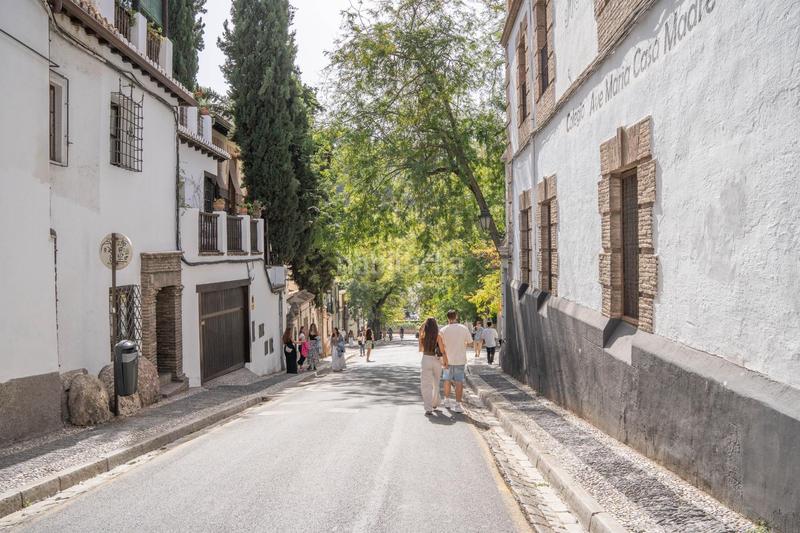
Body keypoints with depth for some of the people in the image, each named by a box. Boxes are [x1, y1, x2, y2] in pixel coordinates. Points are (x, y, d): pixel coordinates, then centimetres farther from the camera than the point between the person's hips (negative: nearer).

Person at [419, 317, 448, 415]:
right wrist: (445, 362, 5)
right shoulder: (438, 336, -8)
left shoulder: (422, 335, -4)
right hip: (436, 360, 1)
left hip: (426, 360, -1)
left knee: (426, 385, -1)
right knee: (436, 384, 22)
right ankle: (435, 404, 38)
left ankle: (428, 409, -13)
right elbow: (442, 351, -8)